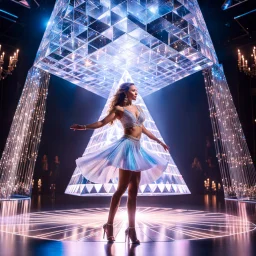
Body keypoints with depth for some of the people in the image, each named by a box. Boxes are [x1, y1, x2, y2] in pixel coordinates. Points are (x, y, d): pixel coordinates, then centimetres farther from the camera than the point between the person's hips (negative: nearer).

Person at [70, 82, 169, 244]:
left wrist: (159, 141, 29)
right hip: (127, 147, -7)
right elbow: (102, 123, -10)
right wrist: (84, 127, -25)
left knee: (133, 191, 4)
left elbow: (143, 129, 25)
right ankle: (109, 225, 4)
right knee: (122, 188, -8)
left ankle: (131, 229, 7)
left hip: (137, 148, 7)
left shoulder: (138, 108, 18)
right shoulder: (119, 109, -1)